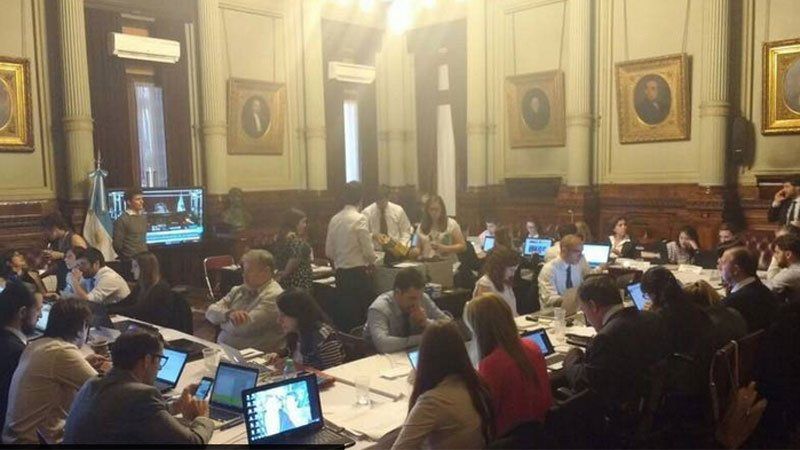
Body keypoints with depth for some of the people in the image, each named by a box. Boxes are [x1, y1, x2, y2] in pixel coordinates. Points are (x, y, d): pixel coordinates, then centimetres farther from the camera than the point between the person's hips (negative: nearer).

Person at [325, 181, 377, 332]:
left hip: (341, 273, 6)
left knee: (343, 314, 12)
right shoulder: (359, 219, -13)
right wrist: (372, 262, 7)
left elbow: (329, 252, 7)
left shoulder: (334, 219, 4)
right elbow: (368, 251, -13)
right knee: (361, 314, 4)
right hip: (359, 272, -6)